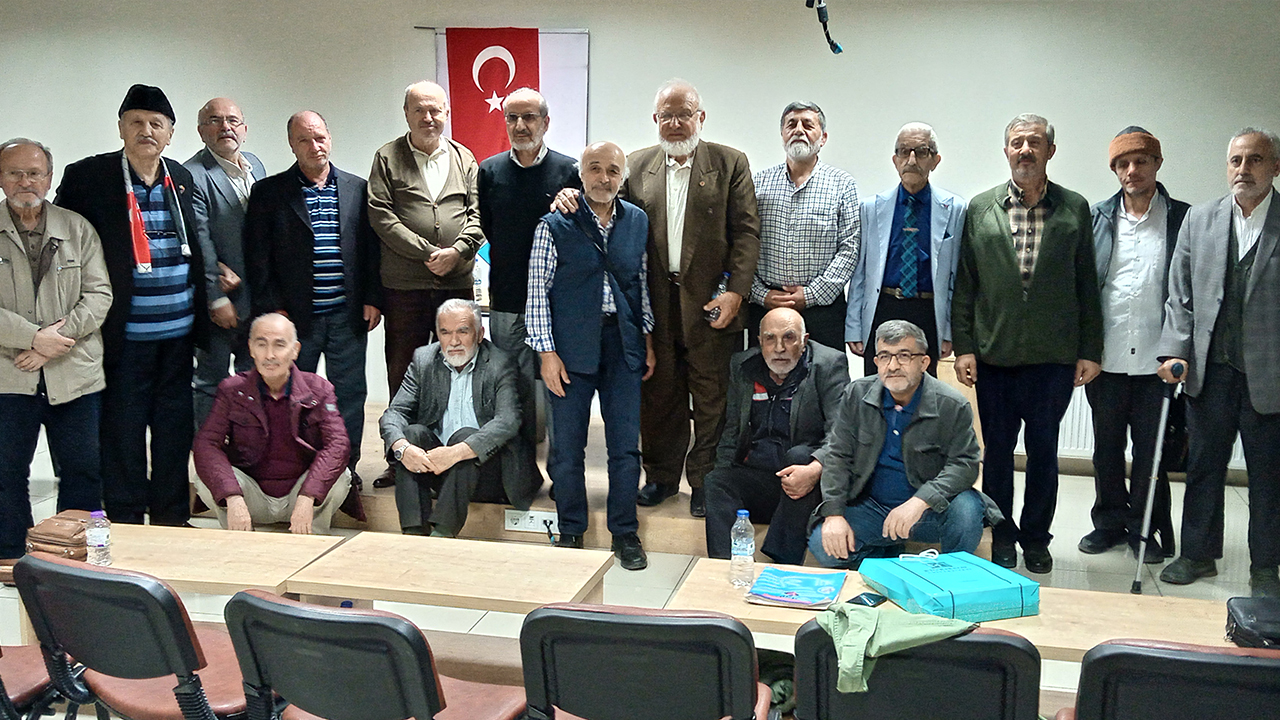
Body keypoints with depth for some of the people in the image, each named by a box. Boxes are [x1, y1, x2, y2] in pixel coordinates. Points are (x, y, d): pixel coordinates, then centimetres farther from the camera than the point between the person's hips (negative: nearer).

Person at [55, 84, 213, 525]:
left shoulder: (182, 180, 10)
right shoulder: (87, 177, -4)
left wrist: (213, 293, 9)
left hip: (178, 330, 4)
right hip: (124, 333, -4)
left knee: (175, 426, 12)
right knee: (123, 427, 3)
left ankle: (171, 517, 24)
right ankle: (125, 520, 15)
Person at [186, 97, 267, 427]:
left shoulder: (256, 165, 9)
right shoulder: (193, 176, -14)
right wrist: (217, 300, -18)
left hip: (259, 300, 7)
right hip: (223, 301, -7)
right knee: (212, 382, 6)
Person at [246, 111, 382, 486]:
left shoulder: (357, 188, 9)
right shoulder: (269, 192, 3)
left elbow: (371, 248, 9)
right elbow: (259, 256, 0)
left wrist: (373, 299, 2)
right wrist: (272, 308, -6)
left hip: (348, 315, 2)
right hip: (295, 315, -1)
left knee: (350, 392, 6)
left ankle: (347, 466, 18)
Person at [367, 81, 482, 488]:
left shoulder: (465, 159, 12)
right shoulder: (387, 158, 5)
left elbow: (476, 214, 6)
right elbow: (381, 216, -5)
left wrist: (457, 251, -11)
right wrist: (428, 253, -12)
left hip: (458, 281, 2)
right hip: (404, 285, -2)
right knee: (403, 374, 5)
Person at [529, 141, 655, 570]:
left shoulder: (637, 221, 9)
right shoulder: (555, 225, -3)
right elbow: (538, 293, -3)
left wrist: (648, 339, 11)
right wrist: (547, 352, -8)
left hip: (623, 344, 3)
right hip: (571, 346, -2)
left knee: (626, 446, 4)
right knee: (567, 447, 4)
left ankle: (625, 534, 18)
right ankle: (570, 532, 21)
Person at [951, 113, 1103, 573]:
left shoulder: (1075, 209, 4)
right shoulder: (981, 209, 4)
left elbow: (1087, 285, 4)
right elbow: (964, 284, 4)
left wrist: (1090, 351, 0)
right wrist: (962, 346, -2)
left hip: (1054, 357, 0)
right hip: (994, 356, 0)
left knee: (1044, 452, 9)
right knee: (997, 452, 9)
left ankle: (1036, 537, 25)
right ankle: (1002, 539, 24)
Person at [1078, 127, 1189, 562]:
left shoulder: (1184, 219, 1)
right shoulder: (1098, 217, 6)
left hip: (1156, 360, -2)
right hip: (1107, 358, 2)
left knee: (1151, 451, 6)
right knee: (1106, 448, 12)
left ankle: (1146, 529, 21)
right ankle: (1110, 522, 26)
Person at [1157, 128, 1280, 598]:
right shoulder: (1199, 220, 6)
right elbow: (1180, 295, 6)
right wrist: (1176, 350, -4)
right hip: (1209, 370, 3)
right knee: (1203, 465, 12)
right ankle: (1198, 554, 26)